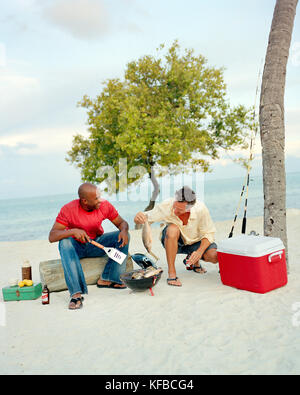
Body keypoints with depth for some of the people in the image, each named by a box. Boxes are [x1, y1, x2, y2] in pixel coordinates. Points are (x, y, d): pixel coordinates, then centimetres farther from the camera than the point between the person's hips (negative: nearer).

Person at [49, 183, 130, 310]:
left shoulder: (105, 205, -14)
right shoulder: (68, 209, -22)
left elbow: (122, 222, -2)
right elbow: (52, 236, -24)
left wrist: (123, 230, -27)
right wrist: (73, 231, -42)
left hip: (96, 244, 3)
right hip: (76, 247, -3)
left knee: (123, 236, -17)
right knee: (65, 242, -36)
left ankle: (106, 279, -20)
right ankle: (76, 293, -42)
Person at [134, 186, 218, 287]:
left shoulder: (201, 209, -28)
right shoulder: (166, 206, -28)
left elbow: (209, 233, -18)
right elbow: (147, 217, -22)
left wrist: (199, 252, -33)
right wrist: (139, 217, -47)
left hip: (194, 242, 1)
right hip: (174, 242, -1)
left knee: (215, 256, -26)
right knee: (173, 229, -37)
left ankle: (194, 262, 12)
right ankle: (172, 274, -25)